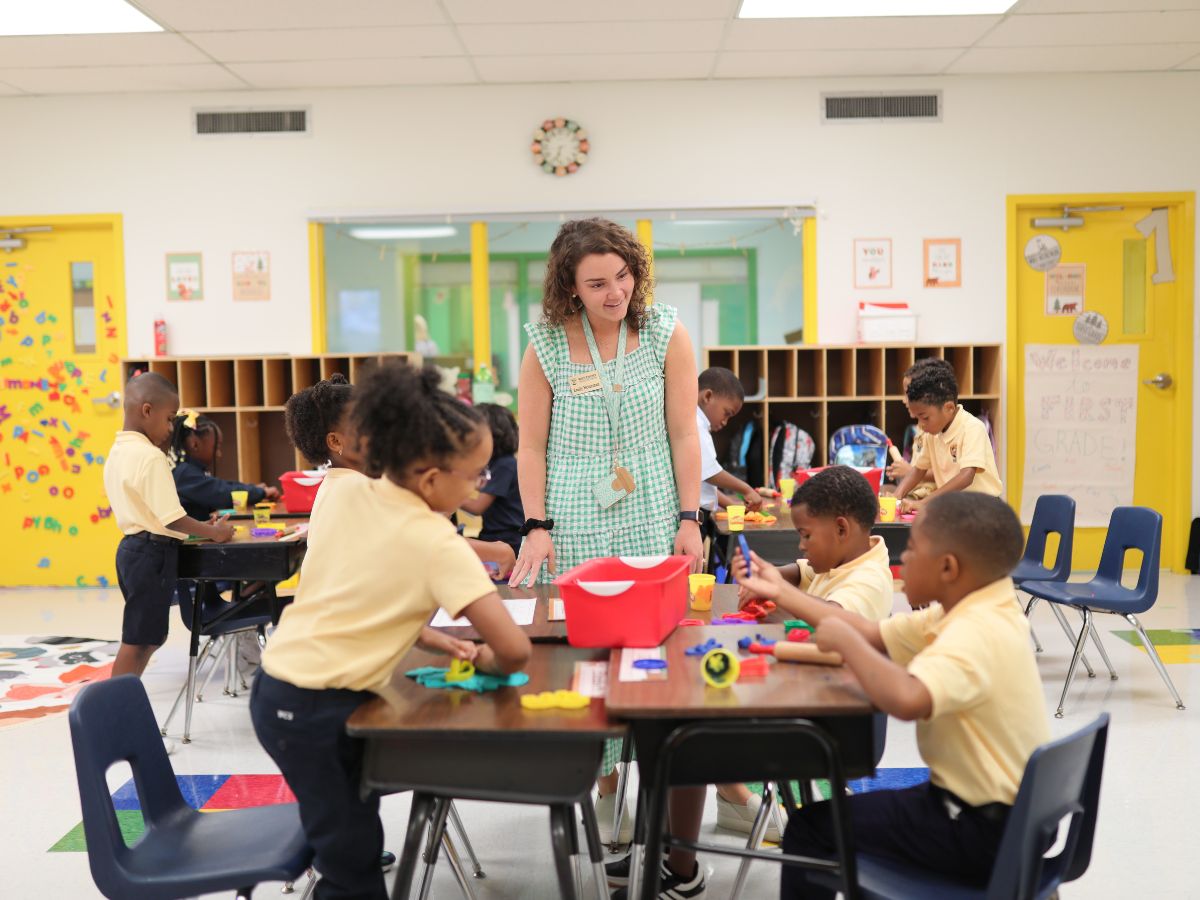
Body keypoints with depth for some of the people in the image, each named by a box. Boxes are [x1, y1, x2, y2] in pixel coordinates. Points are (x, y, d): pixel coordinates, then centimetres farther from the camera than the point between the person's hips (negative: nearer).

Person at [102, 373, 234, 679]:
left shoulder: (117, 452, 12)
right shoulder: (150, 456, -18)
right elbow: (172, 518, -20)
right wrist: (212, 532, -7)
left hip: (133, 548, 10)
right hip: (153, 552, -10)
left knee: (146, 638, 18)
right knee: (137, 642, -3)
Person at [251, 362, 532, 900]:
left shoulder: (343, 492, 0)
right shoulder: (437, 545, -18)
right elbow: (514, 650, -22)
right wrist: (486, 663, 1)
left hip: (279, 689, 8)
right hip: (319, 710, -8)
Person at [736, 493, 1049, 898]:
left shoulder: (976, 633, -29)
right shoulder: (972, 612, 2)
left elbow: (908, 700, -47)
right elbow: (873, 635, 9)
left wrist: (845, 641, -30)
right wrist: (783, 592, 10)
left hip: (986, 832, -10)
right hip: (995, 812, 10)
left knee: (810, 828, -2)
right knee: (843, 811, 27)